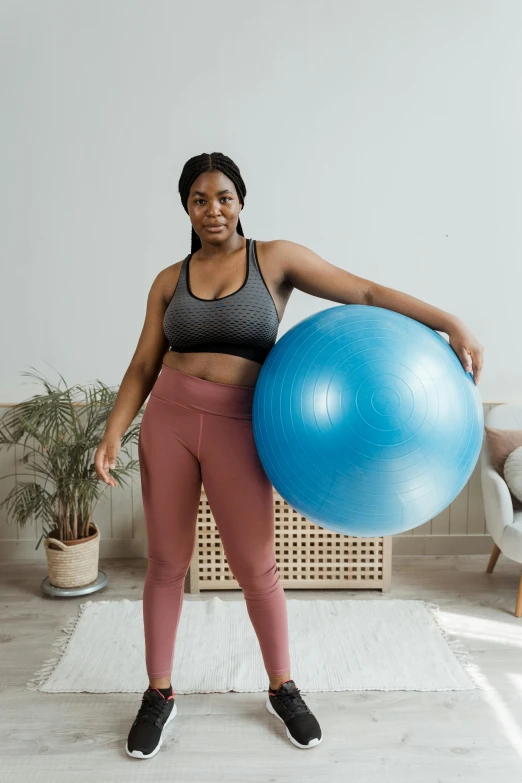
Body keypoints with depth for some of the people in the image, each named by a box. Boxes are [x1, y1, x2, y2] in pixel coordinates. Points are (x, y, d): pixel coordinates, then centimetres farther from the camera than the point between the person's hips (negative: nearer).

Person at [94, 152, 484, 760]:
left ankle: (282, 690, 32)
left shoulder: (275, 259, 1)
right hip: (167, 418, 3)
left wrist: (451, 323, -10)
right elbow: (143, 366, 8)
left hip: (238, 428, -2)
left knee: (256, 567, 6)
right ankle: (159, 694, 31)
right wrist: (114, 432, -5)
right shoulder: (170, 281, 8)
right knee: (166, 563, 10)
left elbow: (366, 293, -3)